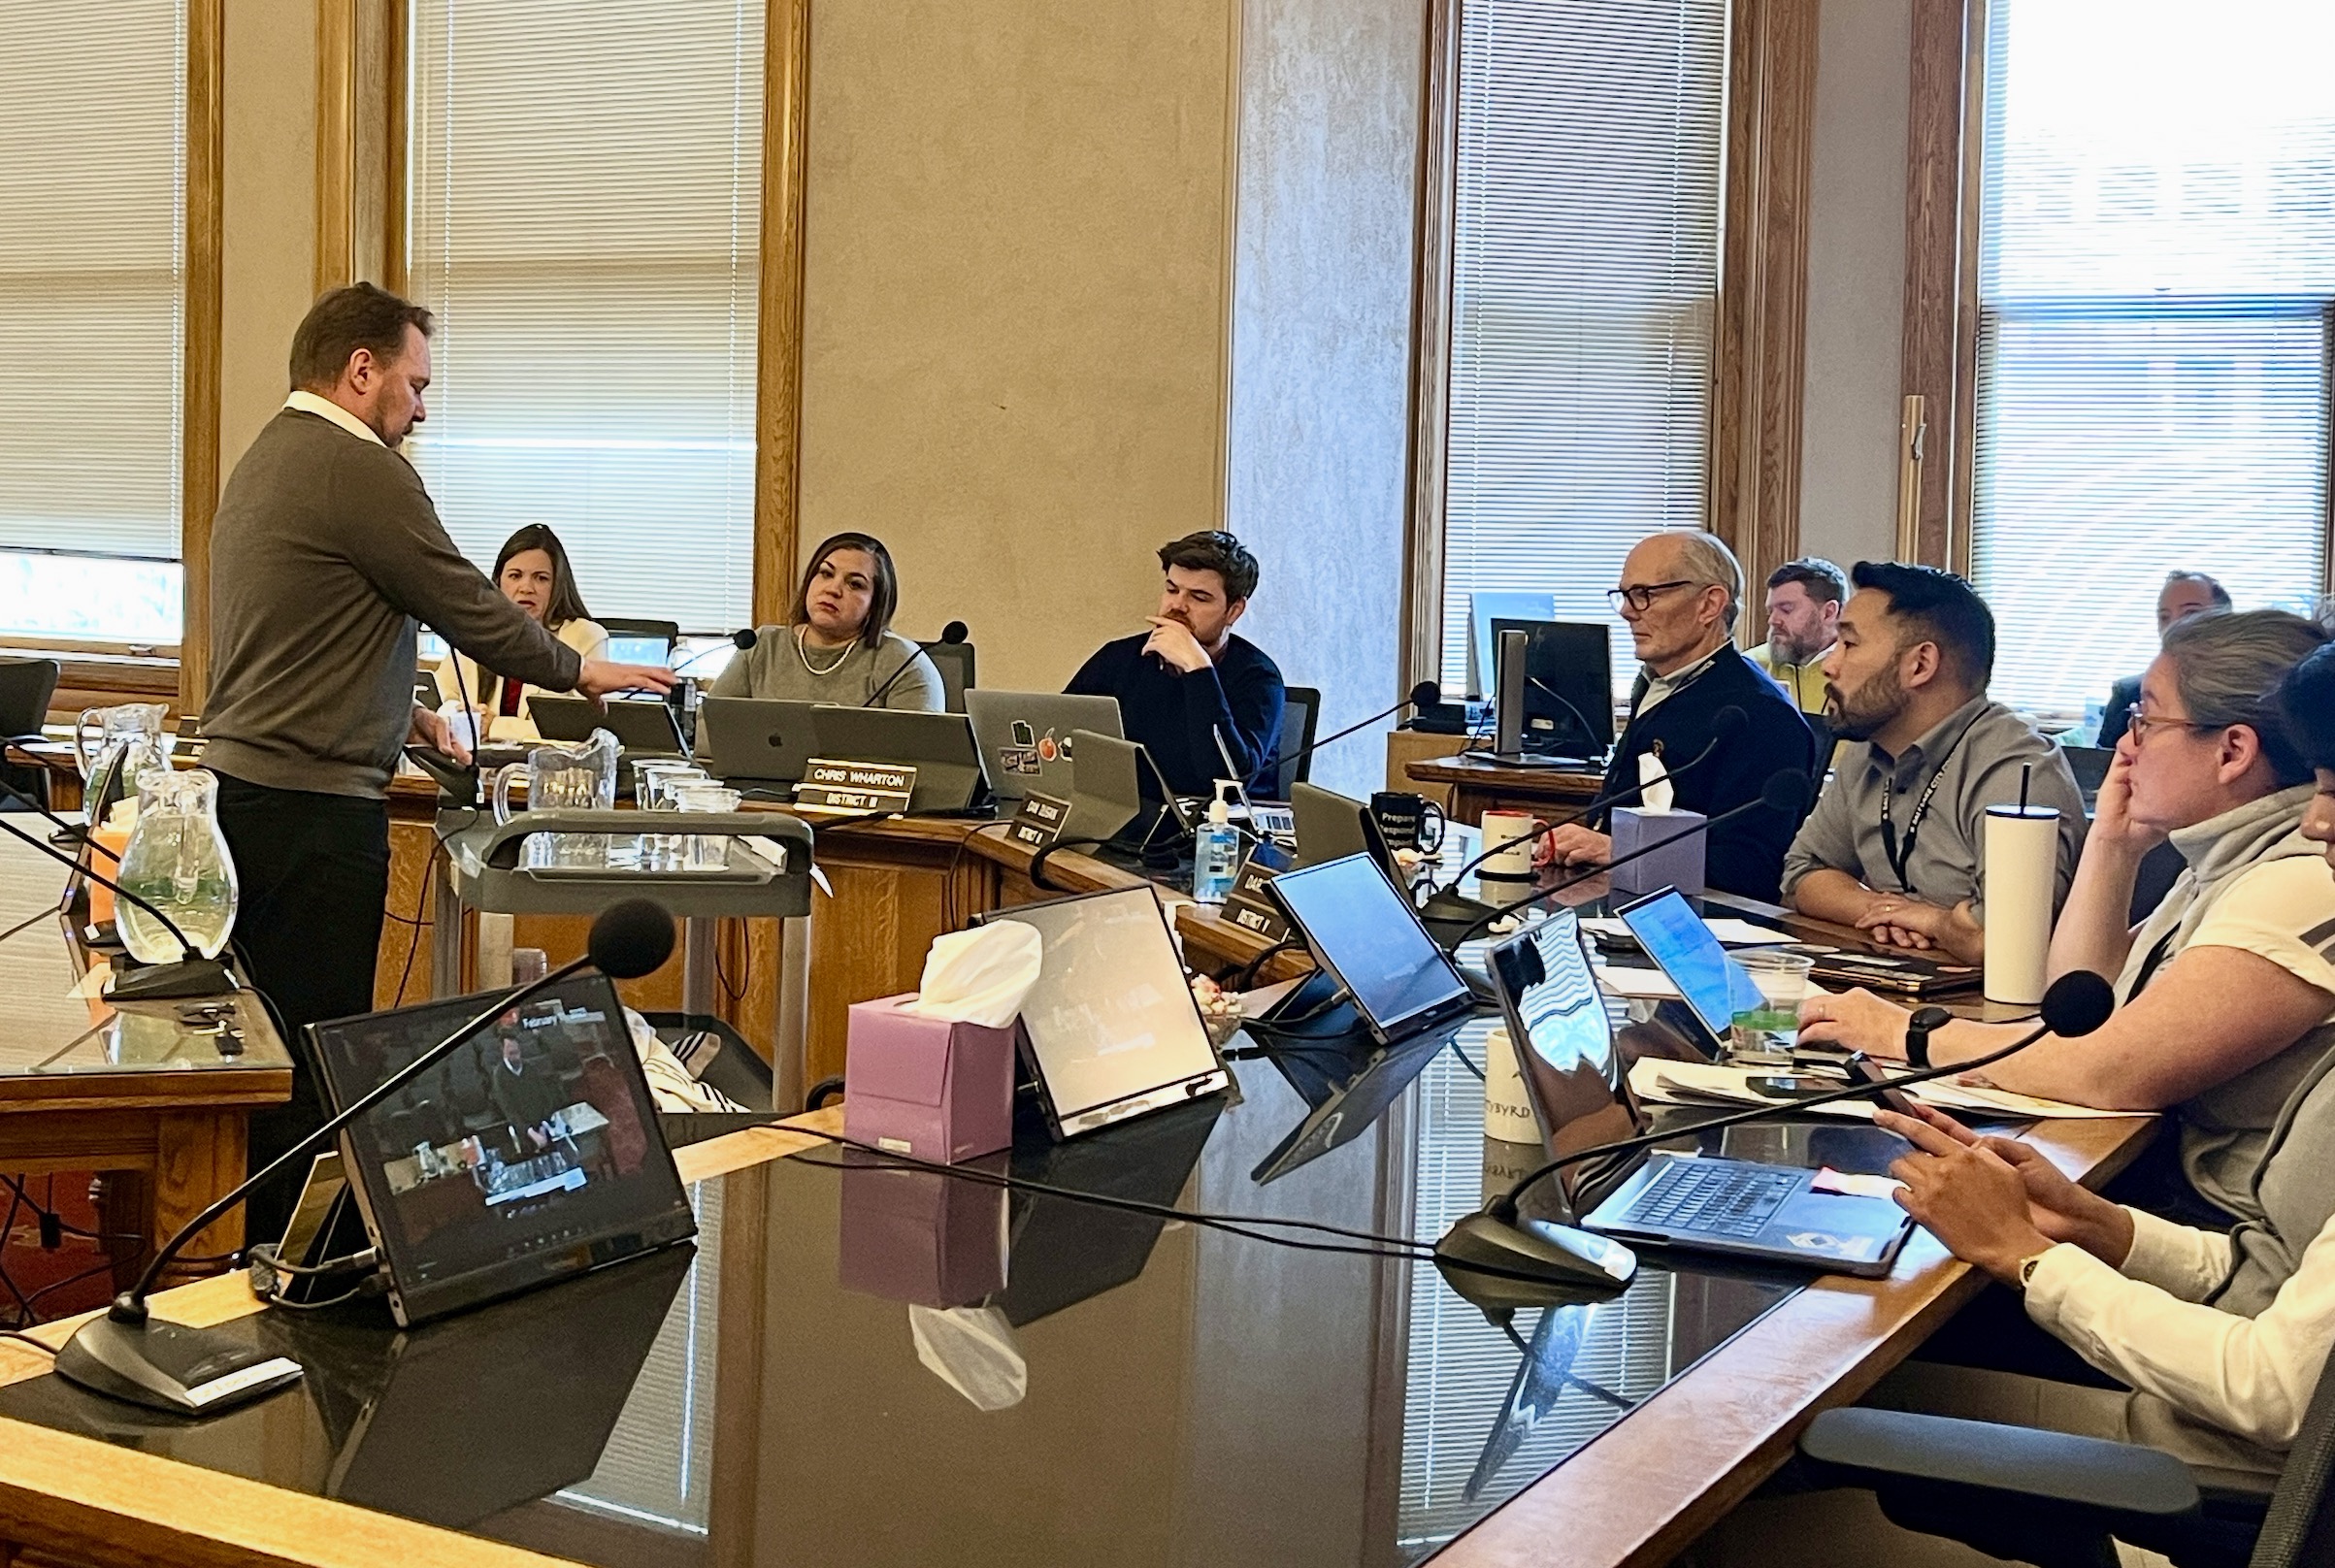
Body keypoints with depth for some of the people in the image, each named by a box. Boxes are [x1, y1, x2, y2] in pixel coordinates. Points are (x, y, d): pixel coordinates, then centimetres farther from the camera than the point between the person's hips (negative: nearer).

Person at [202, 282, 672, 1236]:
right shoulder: (360, 470, -13)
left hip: (243, 788, 10)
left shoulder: (266, 460, 18)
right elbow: (473, 612, -9)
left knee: (273, 1043, 14)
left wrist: (402, 715, 27)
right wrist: (582, 672, 6)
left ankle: (253, 1244, 20)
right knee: (315, 1052, -5)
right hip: (314, 807, -10)